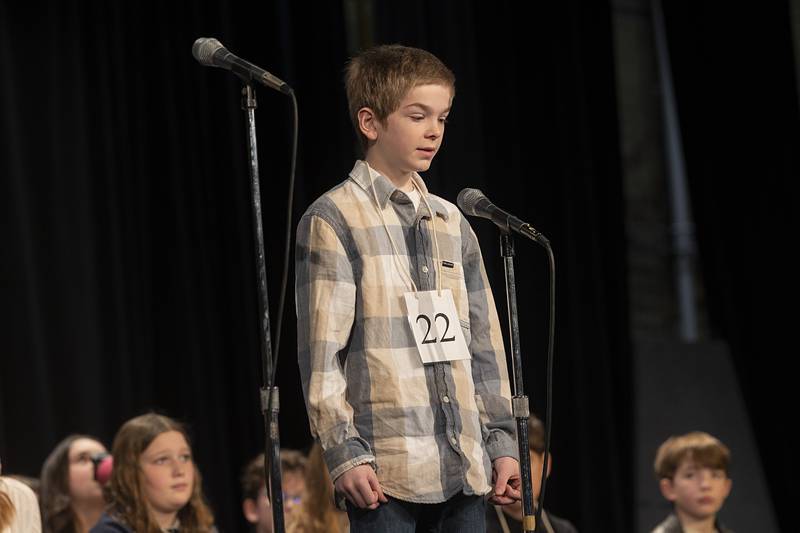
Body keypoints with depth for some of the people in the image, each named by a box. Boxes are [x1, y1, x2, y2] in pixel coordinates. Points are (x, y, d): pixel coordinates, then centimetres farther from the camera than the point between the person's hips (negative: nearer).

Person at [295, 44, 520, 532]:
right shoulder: (334, 220, -1)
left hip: (464, 466, 6)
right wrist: (345, 453, -12)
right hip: (385, 470, -6)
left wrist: (502, 442, 13)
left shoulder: (452, 224, 17)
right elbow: (320, 353, -6)